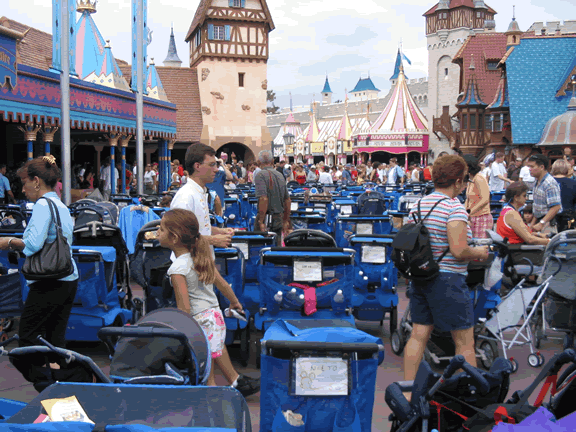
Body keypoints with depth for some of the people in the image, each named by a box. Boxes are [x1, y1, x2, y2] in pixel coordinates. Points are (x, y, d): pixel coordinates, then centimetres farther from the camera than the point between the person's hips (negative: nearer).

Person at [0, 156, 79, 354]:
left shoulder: (43, 205, -10)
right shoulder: (63, 207, 16)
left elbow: (33, 244, -22)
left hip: (48, 283, -9)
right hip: (69, 280, 9)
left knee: (27, 337, 1)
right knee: (56, 338, 11)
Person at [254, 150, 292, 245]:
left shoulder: (260, 175, -11)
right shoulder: (280, 175, 12)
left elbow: (263, 199, -22)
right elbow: (287, 200, 15)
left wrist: (261, 222, -19)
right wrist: (286, 221, 22)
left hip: (267, 219, -7)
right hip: (279, 219, 7)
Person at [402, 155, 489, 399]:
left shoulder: (418, 205, 7)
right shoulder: (454, 207, -16)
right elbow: (459, 251, -23)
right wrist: (479, 253, -4)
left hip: (419, 277, 8)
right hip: (447, 280, -8)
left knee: (418, 335, 13)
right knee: (465, 342, 4)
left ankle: (408, 390, 17)